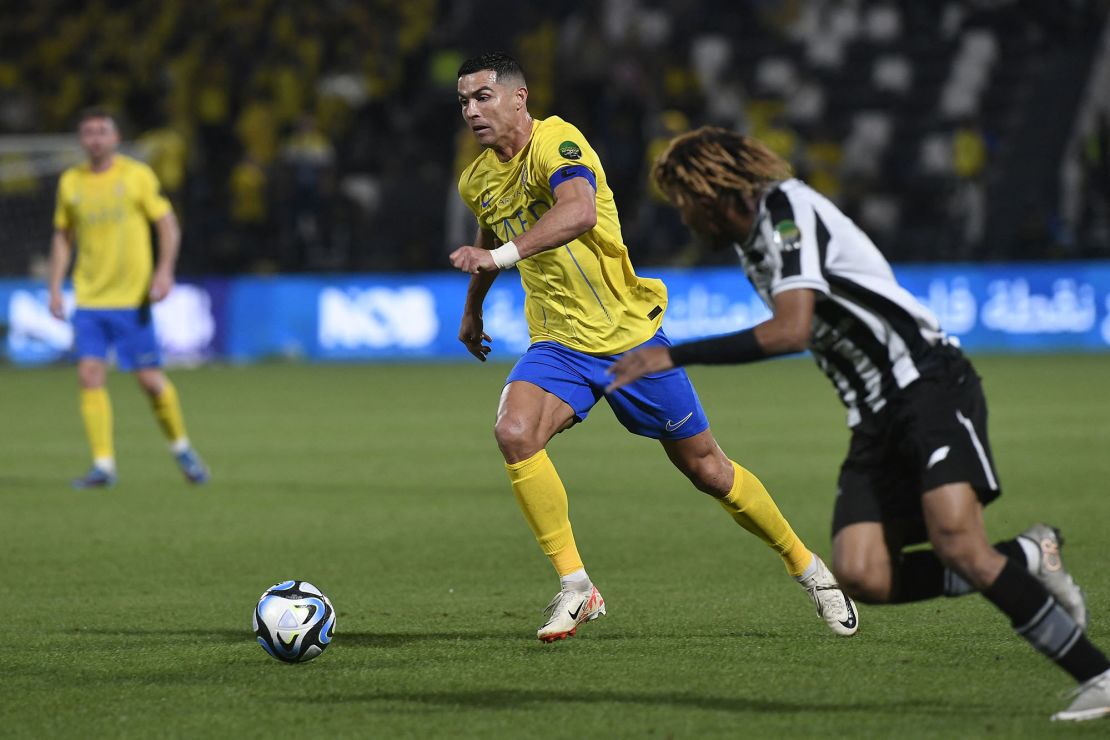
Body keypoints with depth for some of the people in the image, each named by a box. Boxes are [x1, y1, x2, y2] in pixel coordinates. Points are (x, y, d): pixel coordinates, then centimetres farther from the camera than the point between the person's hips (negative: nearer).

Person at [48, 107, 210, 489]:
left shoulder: (137, 175, -2)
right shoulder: (71, 182, 8)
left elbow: (168, 225, 0)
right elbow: (62, 237, 17)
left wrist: (165, 270, -15)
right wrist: (55, 288, 9)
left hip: (132, 298, -3)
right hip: (89, 299, 3)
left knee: (150, 379, -2)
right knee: (90, 375, -9)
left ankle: (181, 447, 21)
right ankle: (103, 465, -4)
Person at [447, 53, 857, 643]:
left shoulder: (556, 143, -19)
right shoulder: (477, 182, 4)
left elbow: (579, 211, -41)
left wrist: (501, 254, -51)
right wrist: (472, 310, 40)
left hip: (628, 335, -5)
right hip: (558, 344, 5)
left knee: (706, 468, 5)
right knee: (514, 433, -26)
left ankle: (807, 567, 28)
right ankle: (575, 587, -16)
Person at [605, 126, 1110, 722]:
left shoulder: (785, 207, -8)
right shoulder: (752, 245, 20)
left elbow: (792, 331, -21)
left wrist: (675, 357, -18)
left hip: (928, 384, -9)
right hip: (877, 420, 9)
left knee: (955, 541, -27)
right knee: (860, 575, -13)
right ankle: (1024, 558, 1)